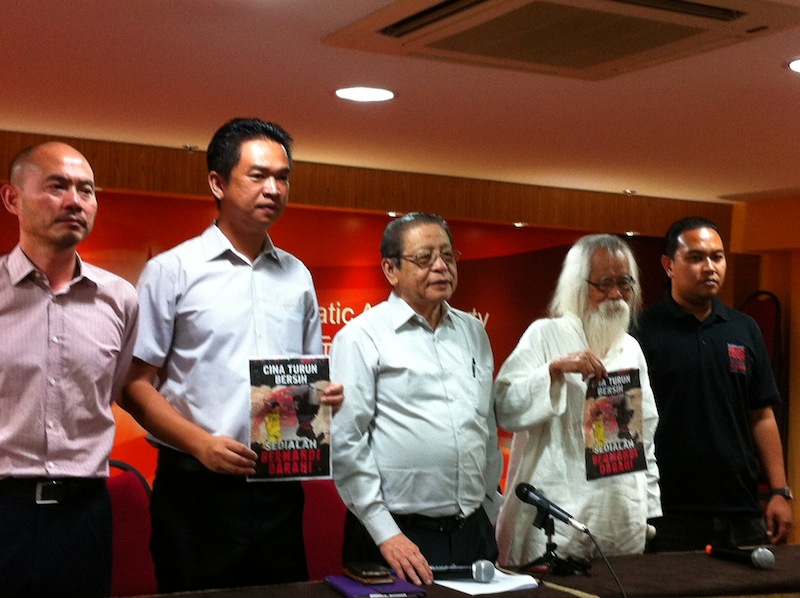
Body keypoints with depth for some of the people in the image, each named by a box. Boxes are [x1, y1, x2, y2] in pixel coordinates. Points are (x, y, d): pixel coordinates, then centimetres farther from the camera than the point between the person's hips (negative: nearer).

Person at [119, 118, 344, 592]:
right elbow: (136, 384, -4)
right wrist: (201, 443, -17)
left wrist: (326, 395, -2)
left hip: (280, 487, 4)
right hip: (198, 486, -4)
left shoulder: (298, 277, 12)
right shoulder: (172, 272, -2)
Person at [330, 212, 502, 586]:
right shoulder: (360, 338, -6)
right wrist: (385, 534, -13)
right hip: (399, 536, -5)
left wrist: (493, 508, 16)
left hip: (475, 531, 5)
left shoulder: (473, 333, 12)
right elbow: (345, 442, -11)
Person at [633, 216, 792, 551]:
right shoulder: (644, 331, -4)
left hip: (742, 511, 5)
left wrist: (779, 491, 5)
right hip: (668, 514, -4)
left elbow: (762, 417, 12)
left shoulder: (745, 330, 11)